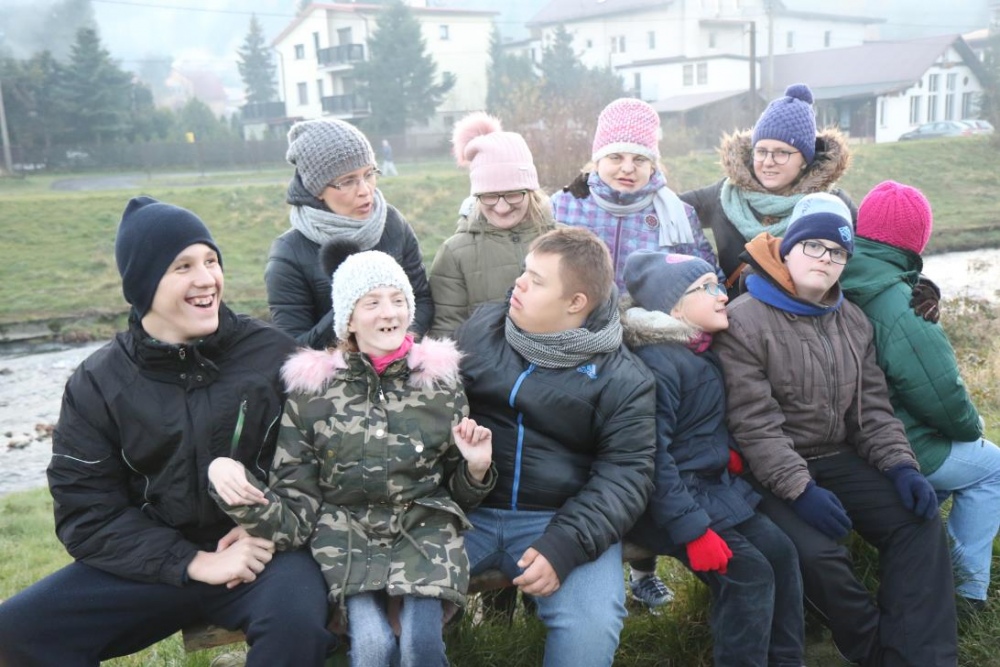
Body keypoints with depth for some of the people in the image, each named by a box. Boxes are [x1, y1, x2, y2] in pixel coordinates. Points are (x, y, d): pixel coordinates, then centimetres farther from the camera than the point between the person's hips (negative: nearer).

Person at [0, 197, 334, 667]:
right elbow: (86, 514, -4)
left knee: (295, 618, -33)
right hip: (155, 561, 3)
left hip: (262, 550, -2)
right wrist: (193, 562, -15)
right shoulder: (97, 385, -1)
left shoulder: (272, 354, -5)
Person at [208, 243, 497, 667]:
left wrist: (476, 468, -9)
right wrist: (226, 475, -20)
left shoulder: (441, 380, 3)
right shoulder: (311, 392, -1)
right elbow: (296, 513, -4)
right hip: (349, 537, -1)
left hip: (425, 530, 1)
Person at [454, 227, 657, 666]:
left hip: (561, 519, -2)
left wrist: (564, 546, -22)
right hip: (466, 508, 2)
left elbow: (624, 476, -9)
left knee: (592, 629, -24)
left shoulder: (623, 379, -5)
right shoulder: (480, 329, 4)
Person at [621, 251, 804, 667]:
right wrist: (693, 529, -27)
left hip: (715, 484, 9)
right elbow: (654, 457, -26)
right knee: (749, 572, -16)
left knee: (780, 551, 3)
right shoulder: (655, 363, -23)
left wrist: (729, 451, 3)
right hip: (666, 500, -9)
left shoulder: (704, 352, 8)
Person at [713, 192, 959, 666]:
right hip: (770, 474, -6)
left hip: (837, 459, 7)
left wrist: (899, 464, -6)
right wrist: (800, 489, -27)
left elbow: (872, 405, 10)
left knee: (919, 521, -11)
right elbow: (753, 424, -20)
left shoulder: (853, 321, 10)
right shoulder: (744, 321, -13)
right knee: (817, 552, -27)